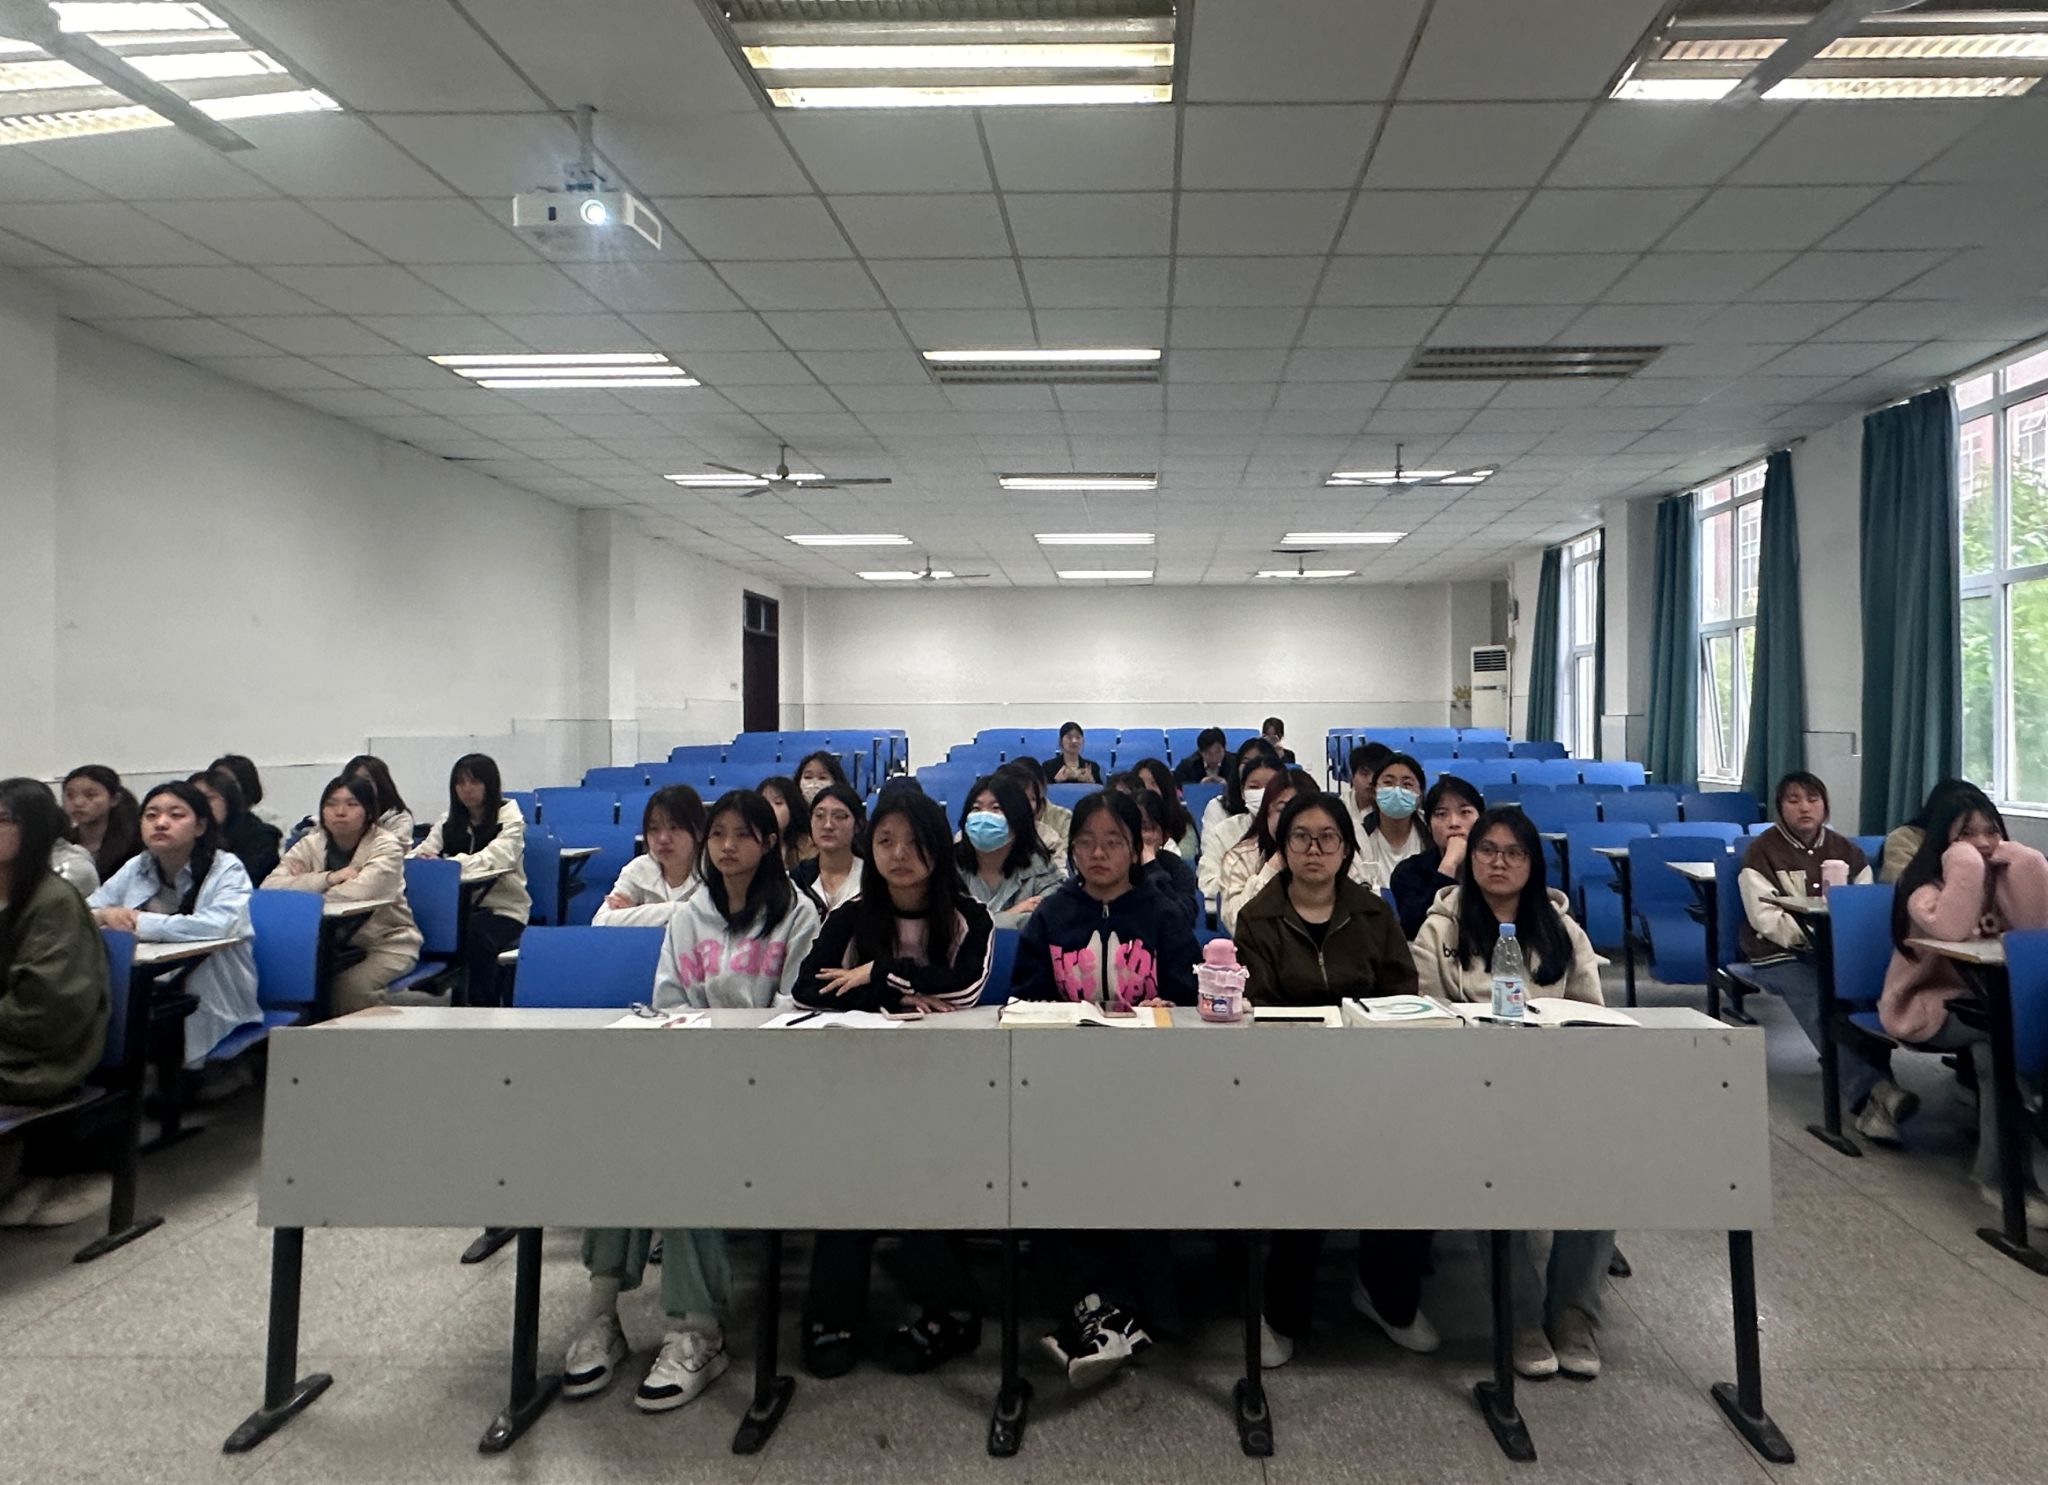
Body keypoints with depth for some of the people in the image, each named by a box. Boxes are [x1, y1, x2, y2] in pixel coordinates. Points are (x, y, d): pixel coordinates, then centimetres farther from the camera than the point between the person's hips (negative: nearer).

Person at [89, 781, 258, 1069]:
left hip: (211, 1009, -5)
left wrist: (139, 922, -19)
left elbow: (219, 925, -26)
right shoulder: (137, 868, 11)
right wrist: (104, 915, -13)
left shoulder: (226, 869, -8)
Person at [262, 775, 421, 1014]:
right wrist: (328, 878, -24)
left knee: (350, 985, -30)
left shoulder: (386, 846, -11)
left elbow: (360, 893, -30)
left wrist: (304, 885, -17)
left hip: (388, 943, -4)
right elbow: (270, 886, -15)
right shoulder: (310, 844, 1)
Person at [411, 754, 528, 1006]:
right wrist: (421, 860, -24)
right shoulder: (449, 821, 15)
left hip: (503, 910, -4)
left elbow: (494, 860, -21)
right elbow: (423, 852, 1)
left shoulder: (510, 819, -3)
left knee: (474, 933, -35)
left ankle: (485, 1003, -16)